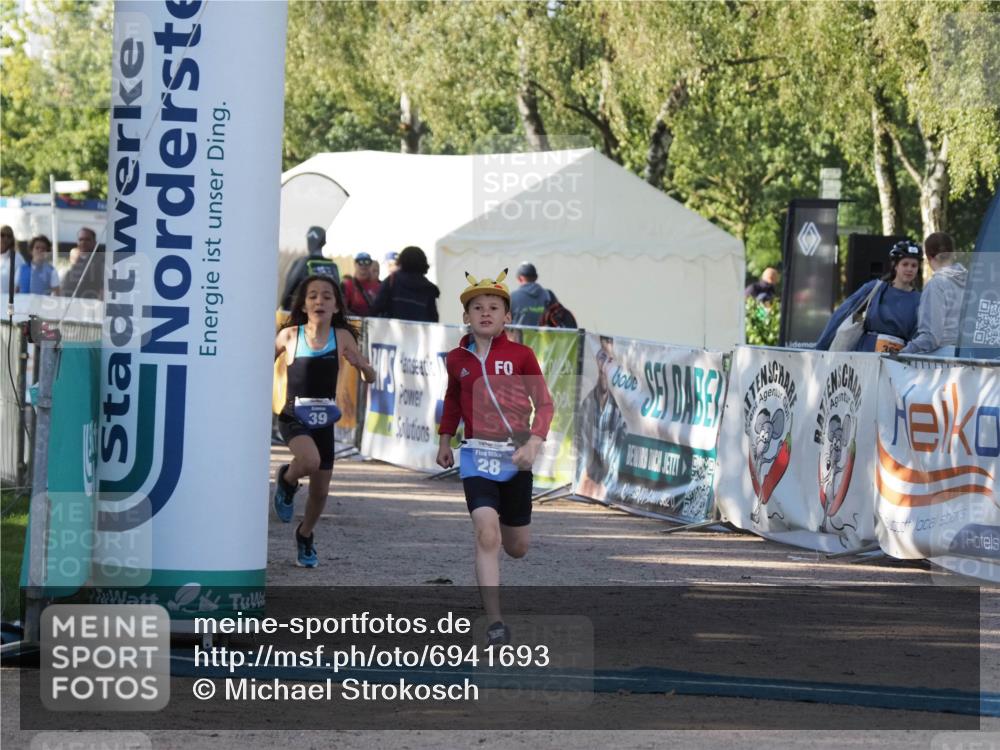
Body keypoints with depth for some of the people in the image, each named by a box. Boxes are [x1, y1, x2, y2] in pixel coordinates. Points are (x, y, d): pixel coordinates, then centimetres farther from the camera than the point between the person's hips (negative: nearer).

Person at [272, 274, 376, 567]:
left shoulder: (342, 337, -1)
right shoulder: (290, 335, -4)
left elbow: (370, 377, 2)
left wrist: (360, 363, -19)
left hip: (324, 421, 3)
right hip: (293, 418, -3)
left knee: (320, 491, 9)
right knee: (310, 460, -32)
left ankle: (305, 536, 39)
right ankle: (286, 480, 3)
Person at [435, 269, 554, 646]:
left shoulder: (520, 355, -3)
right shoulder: (457, 359, 5)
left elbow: (544, 403, -3)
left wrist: (533, 443, -16)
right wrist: (444, 440, 24)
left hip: (515, 456, 0)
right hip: (477, 455, 0)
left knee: (516, 548, 12)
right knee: (486, 535, -20)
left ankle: (510, 524, 52)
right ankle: (495, 624, -21)